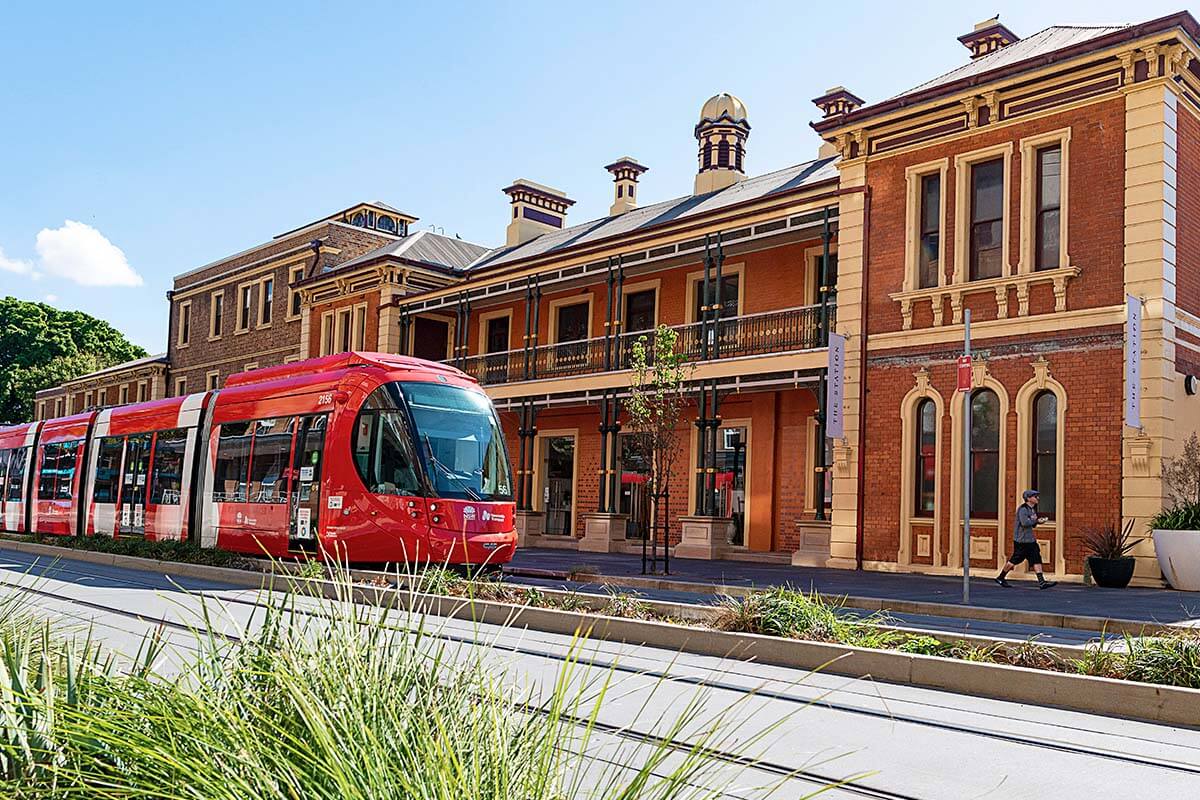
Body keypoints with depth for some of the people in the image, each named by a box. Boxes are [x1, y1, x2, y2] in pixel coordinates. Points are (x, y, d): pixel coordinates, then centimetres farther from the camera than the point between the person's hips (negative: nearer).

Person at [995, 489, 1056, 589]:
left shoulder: (1033, 509, 15)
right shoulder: (1023, 509, -15)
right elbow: (1024, 522, -28)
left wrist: (1038, 521, 1)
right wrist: (1035, 520, -14)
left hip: (1030, 539, 9)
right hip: (1021, 540, -9)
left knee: (1036, 559, 0)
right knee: (1015, 560, 0)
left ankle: (1041, 582, -1)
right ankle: (1000, 578, 14)